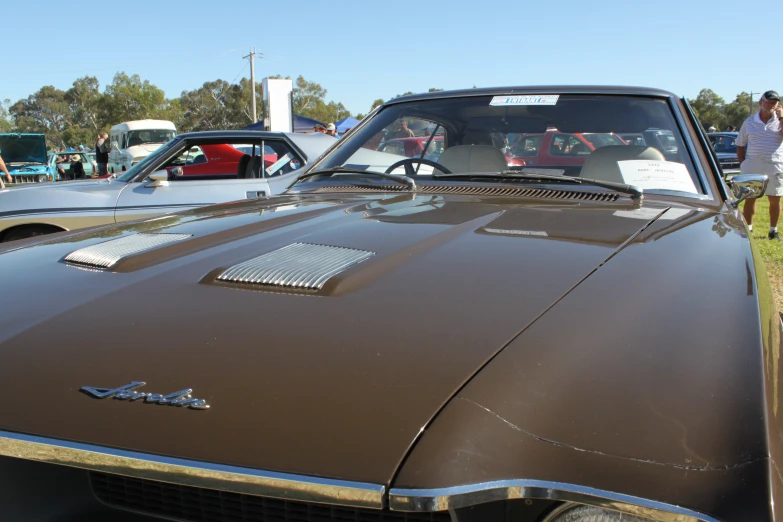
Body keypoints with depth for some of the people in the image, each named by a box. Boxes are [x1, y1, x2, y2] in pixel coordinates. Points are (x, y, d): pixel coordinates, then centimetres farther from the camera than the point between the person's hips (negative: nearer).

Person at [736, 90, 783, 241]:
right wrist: (742, 164, 1)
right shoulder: (749, 122, 5)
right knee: (750, 199, 4)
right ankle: (748, 229, 13)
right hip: (752, 167, 0)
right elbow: (740, 145, 9)